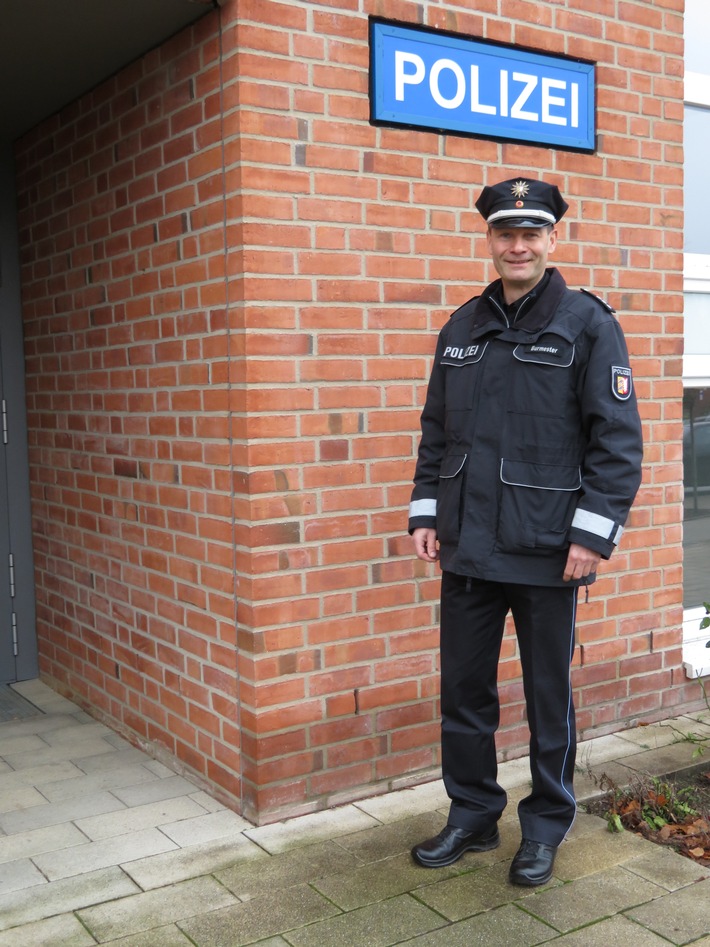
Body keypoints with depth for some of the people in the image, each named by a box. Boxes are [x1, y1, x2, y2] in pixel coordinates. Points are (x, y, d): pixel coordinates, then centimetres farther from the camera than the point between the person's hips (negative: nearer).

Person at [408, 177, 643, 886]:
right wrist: (426, 512, 8)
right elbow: (436, 429, 16)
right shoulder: (462, 327, 11)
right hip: (467, 549, 5)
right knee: (463, 691, 13)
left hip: (546, 553, -5)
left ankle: (545, 827, 29)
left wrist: (592, 534, -15)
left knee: (548, 696, 10)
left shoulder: (587, 323, -5)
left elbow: (618, 439, -9)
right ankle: (471, 816, 32)